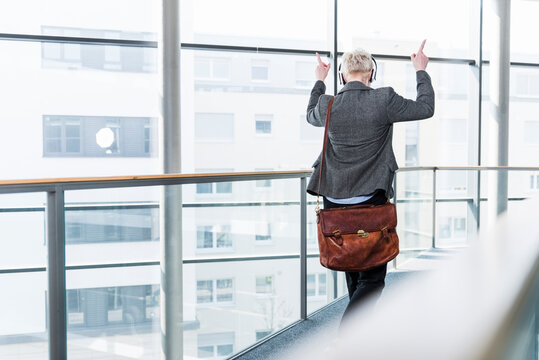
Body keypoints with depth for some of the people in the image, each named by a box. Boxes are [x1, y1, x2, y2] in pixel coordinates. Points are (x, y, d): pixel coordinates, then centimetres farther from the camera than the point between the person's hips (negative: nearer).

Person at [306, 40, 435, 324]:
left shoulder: (328, 106, -3)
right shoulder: (384, 101, -12)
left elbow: (311, 115, 22)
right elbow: (426, 108, 4)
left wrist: (319, 80, 36)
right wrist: (421, 71, 19)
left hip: (335, 202, 4)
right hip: (371, 203, -4)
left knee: (353, 273, 21)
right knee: (372, 278, 0)